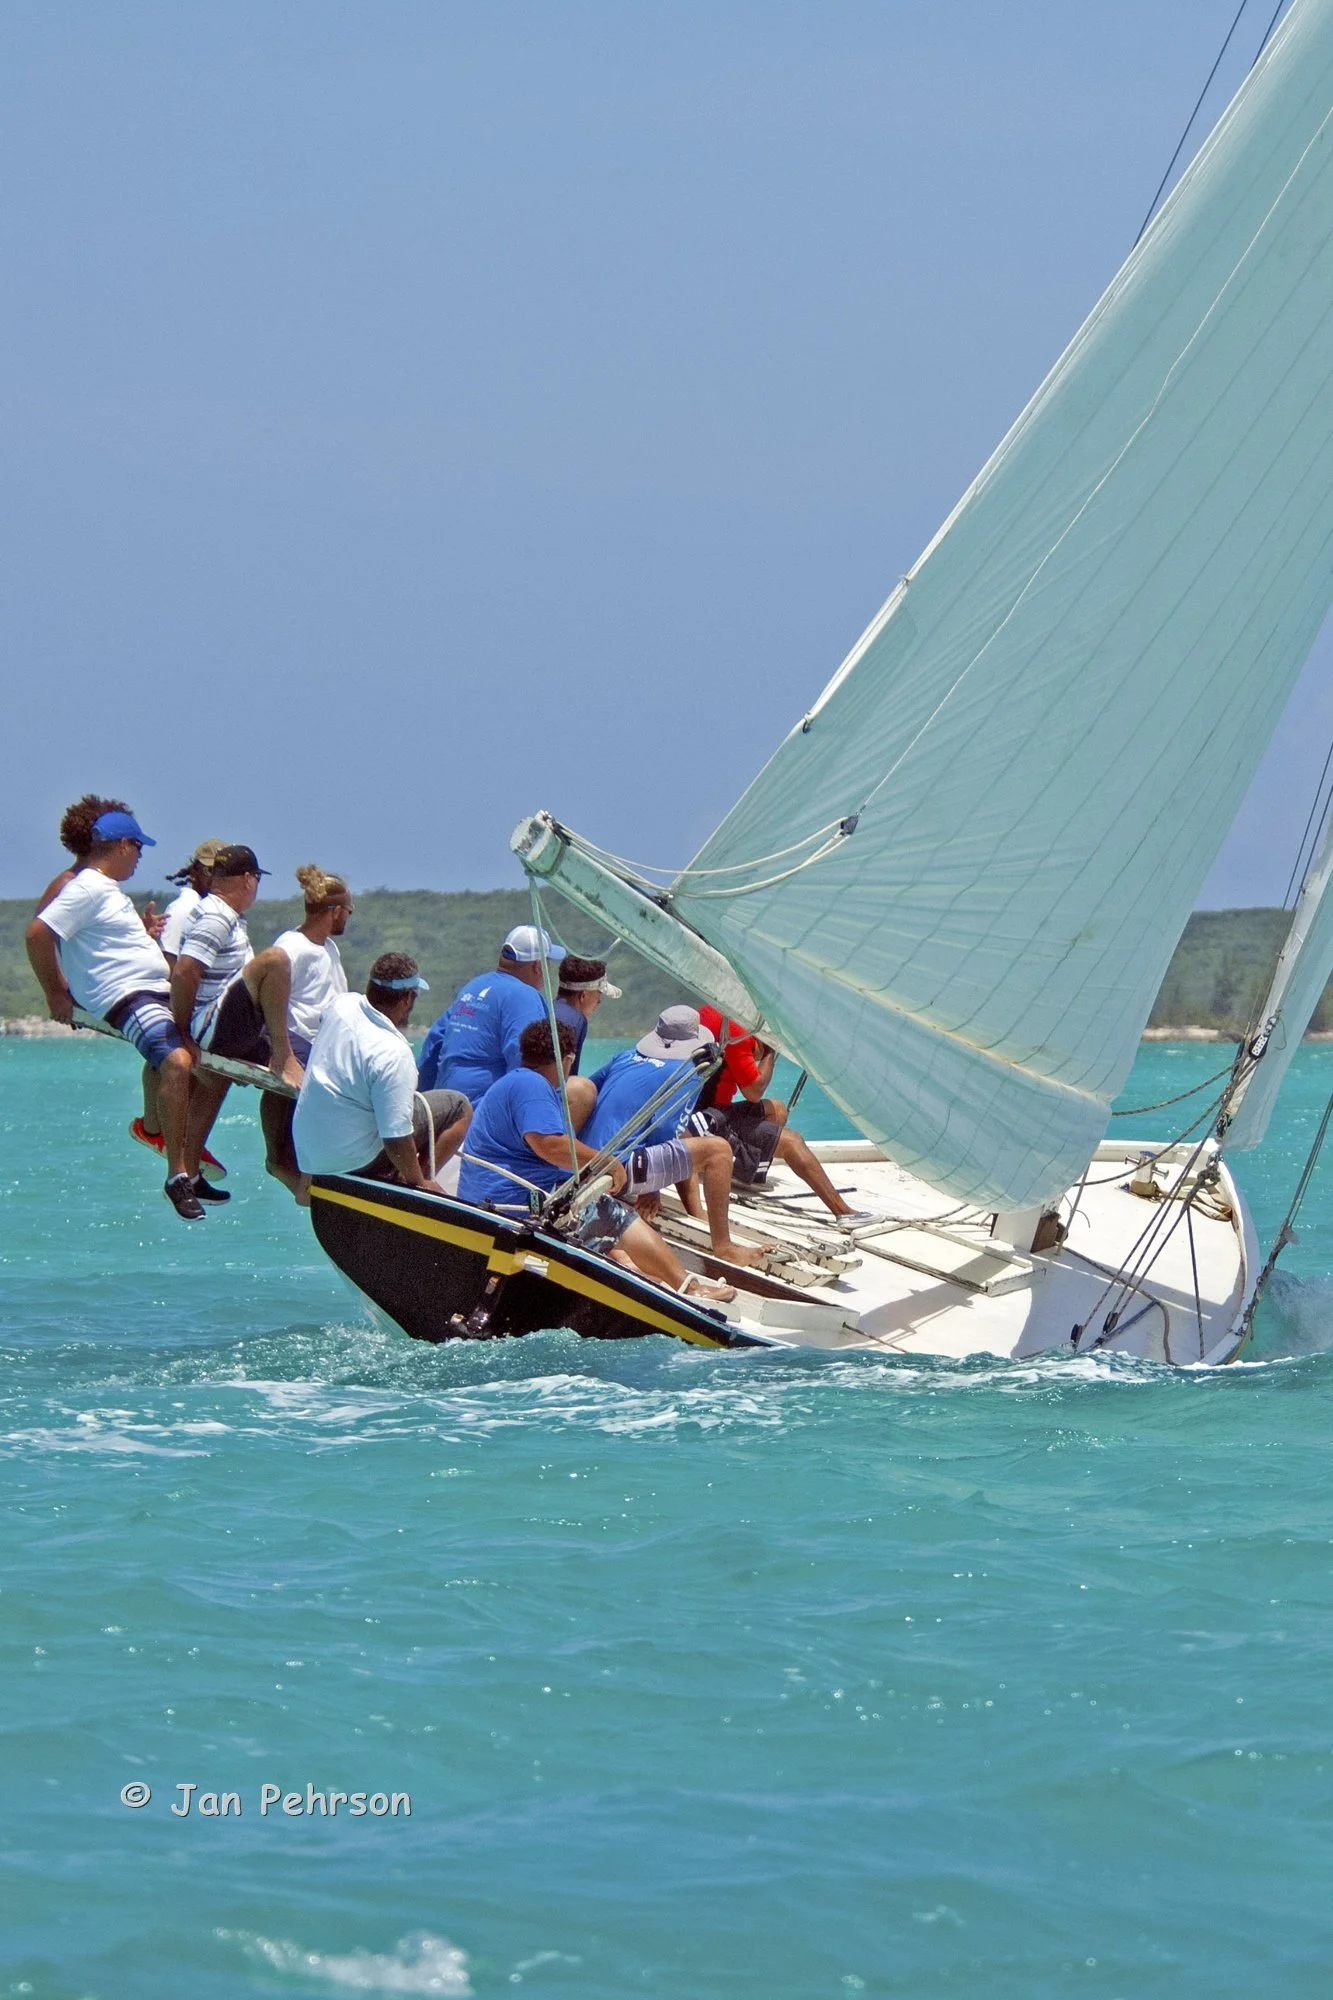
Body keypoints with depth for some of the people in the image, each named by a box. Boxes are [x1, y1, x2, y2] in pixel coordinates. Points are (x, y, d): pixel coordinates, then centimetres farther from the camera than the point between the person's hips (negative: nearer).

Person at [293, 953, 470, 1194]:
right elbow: (396, 1141, -26)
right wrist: (418, 1183, -10)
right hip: (353, 1161, -8)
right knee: (460, 1108, -3)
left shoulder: (341, 1005, -5)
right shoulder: (394, 1054, -28)